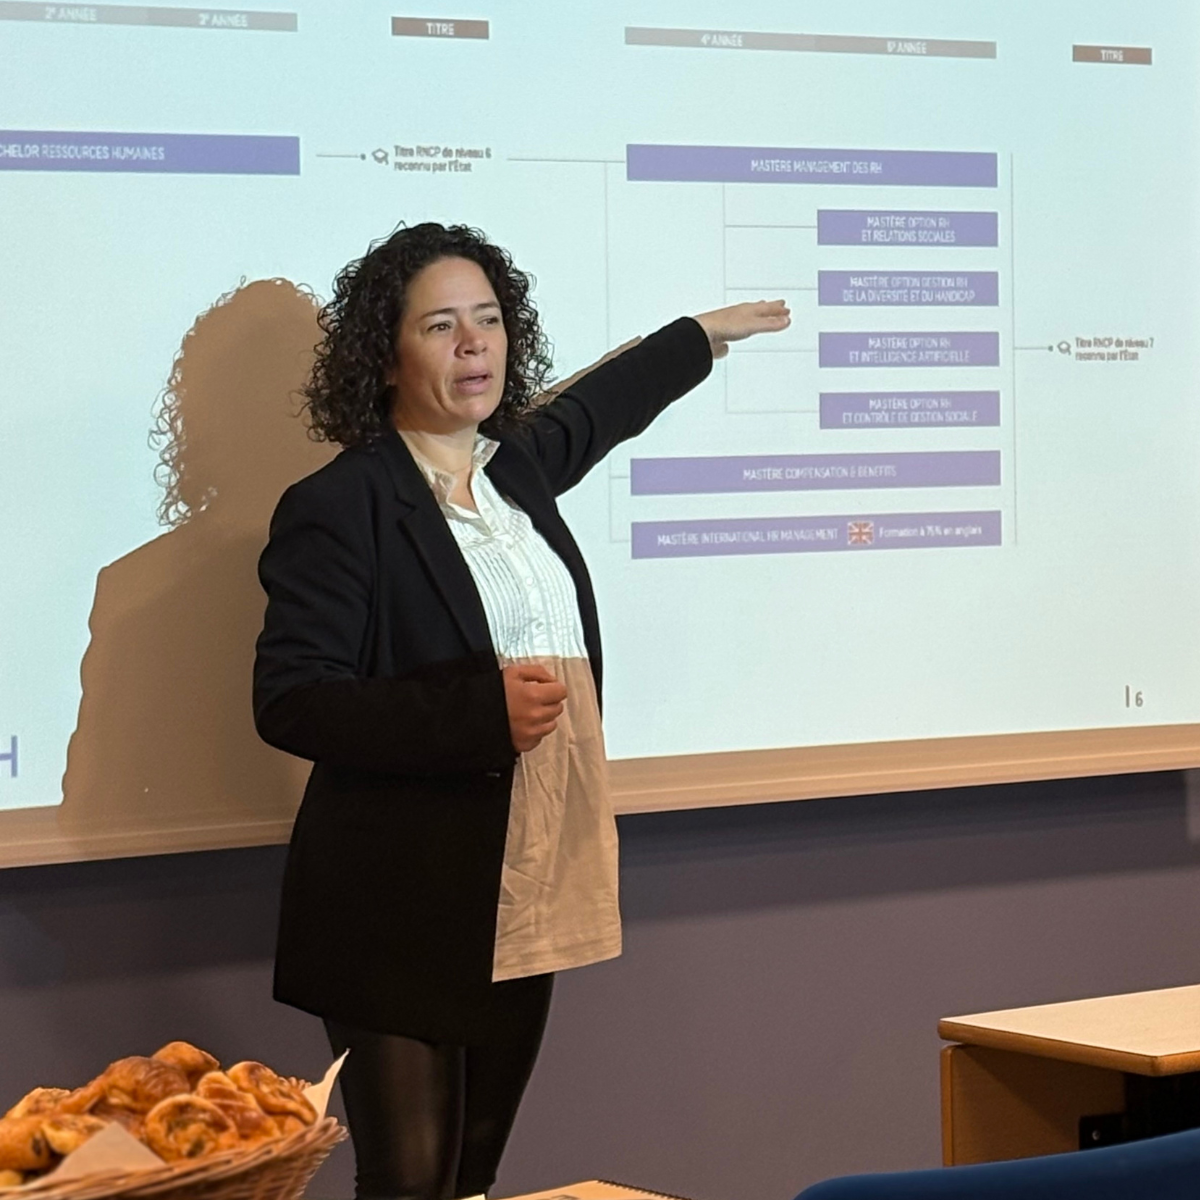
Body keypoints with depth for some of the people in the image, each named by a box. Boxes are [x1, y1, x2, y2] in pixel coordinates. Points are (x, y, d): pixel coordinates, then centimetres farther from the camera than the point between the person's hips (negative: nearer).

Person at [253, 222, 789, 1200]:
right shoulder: (339, 508, -10)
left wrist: (702, 336, 50)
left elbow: (600, 408, 36)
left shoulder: (519, 467, 13)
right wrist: (485, 709, -23)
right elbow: (290, 703, -16)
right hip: (404, 924, -7)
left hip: (523, 912, 7)